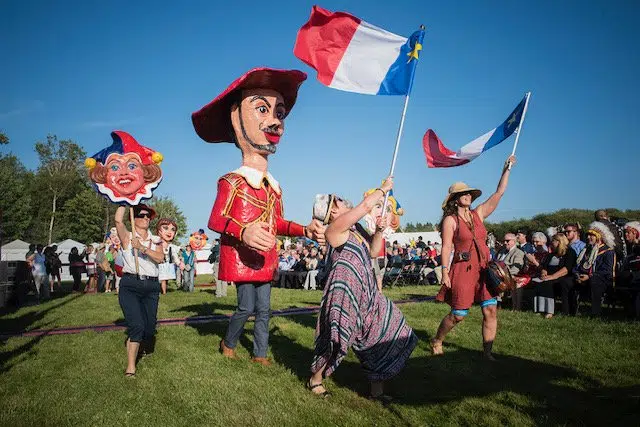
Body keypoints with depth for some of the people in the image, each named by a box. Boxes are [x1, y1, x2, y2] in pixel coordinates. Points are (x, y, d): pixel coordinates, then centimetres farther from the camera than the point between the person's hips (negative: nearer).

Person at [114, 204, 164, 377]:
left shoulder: (156, 240, 13)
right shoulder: (127, 237, 5)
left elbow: (160, 258, -6)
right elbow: (118, 220, -14)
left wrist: (142, 248, -18)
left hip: (151, 286, 4)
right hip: (130, 284, -4)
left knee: (149, 327, 8)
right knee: (137, 325, -19)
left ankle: (142, 346, 42)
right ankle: (130, 366, -10)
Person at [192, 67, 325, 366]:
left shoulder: (274, 187, 11)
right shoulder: (232, 181, -11)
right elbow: (215, 220, -16)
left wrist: (305, 230, 4)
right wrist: (244, 232, -34)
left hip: (264, 258, 7)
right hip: (240, 256, -7)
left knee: (264, 309, 11)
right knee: (246, 307, -1)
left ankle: (260, 353, 24)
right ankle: (228, 344, 25)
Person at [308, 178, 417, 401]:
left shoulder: (355, 228, 17)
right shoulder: (335, 227, -10)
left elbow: (372, 252, 17)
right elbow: (366, 204, -17)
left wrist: (379, 230, 4)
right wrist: (383, 189, -3)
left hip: (366, 291, 9)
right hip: (345, 289, -9)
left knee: (385, 332, 6)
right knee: (338, 337, 0)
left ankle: (376, 389, 15)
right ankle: (315, 379, 23)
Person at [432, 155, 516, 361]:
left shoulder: (478, 213, 12)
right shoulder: (450, 220, -3)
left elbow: (499, 193, 12)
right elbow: (446, 247, -8)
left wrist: (507, 169, 8)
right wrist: (445, 272, -14)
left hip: (484, 268, 5)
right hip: (463, 268, -5)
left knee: (491, 310, -5)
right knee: (458, 314, -1)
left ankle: (487, 352, 6)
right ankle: (436, 341, 22)